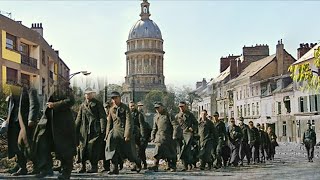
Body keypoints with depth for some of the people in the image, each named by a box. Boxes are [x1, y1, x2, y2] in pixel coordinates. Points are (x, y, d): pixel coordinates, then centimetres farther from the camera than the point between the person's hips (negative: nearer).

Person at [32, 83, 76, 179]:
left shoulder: (65, 88, -6)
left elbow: (70, 101, -17)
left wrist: (55, 105, -18)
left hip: (62, 121, -7)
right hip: (49, 120, 7)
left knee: (63, 147, -1)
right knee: (41, 142, -2)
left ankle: (66, 172, 11)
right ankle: (46, 168, 6)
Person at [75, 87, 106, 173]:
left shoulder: (97, 104, 4)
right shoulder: (82, 105, 17)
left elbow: (102, 117, -2)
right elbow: (79, 118, 20)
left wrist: (103, 129, -11)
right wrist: (75, 129, 12)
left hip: (95, 130, -4)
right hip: (84, 130, 5)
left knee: (93, 147, -11)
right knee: (82, 147, 0)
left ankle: (94, 166, -4)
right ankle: (83, 166, 9)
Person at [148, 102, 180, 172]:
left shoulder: (168, 115, -5)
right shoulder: (156, 117, 12)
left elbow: (176, 125, -9)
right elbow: (154, 128, 20)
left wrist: (174, 136, -13)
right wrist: (153, 137, 14)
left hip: (169, 137, -4)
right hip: (160, 138, 4)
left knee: (171, 152, 3)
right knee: (158, 151, -10)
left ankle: (173, 167, 15)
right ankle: (155, 166, -10)